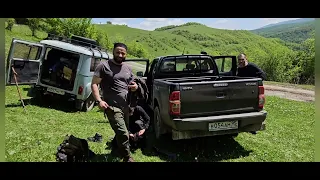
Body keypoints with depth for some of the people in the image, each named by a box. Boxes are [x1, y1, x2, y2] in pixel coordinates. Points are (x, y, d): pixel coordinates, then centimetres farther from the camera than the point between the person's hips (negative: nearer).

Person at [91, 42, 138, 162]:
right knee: (123, 134, -14)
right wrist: (99, 100, -19)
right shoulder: (104, 65, -5)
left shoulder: (128, 68, 13)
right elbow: (94, 84, -6)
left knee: (121, 133, 20)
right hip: (112, 107, -6)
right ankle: (127, 158, 6)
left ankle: (116, 151, 43)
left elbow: (132, 85, 24)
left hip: (126, 106, 7)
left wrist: (135, 87, -2)